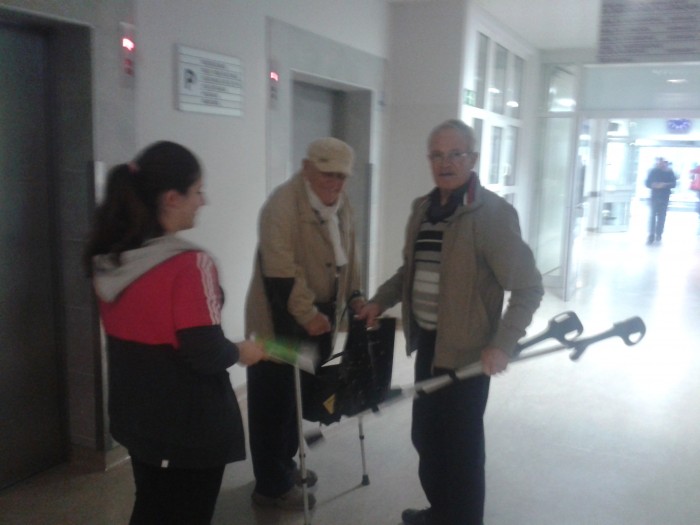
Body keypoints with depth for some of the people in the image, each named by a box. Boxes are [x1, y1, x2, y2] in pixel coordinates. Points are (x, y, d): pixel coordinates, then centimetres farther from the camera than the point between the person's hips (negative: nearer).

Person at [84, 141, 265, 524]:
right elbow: (206, 355, -25)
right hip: (189, 425, -7)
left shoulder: (107, 259, -1)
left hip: (136, 415, 7)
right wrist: (242, 352, -5)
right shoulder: (189, 264, -25)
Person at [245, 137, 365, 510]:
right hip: (282, 322, -8)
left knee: (300, 397, 19)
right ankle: (272, 486, 17)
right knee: (275, 402, 3)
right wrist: (306, 313, -26)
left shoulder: (341, 203, 10)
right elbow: (281, 268, -25)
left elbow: (346, 255, 20)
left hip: (318, 316, 9)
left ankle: (285, 465, 37)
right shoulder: (283, 203, -18)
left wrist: (353, 295, 9)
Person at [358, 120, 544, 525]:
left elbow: (528, 287, -16)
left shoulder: (493, 213, -16)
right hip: (427, 342, 7)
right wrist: (381, 300, 7)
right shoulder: (422, 208, 7)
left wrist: (502, 345, -25)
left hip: (466, 349, -7)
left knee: (459, 446, 8)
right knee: (426, 436, 19)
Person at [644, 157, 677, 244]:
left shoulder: (669, 172, 3)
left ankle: (658, 234, 9)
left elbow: (673, 184, -2)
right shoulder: (653, 171, 2)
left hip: (664, 197, 1)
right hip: (654, 196, -1)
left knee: (661, 216, 1)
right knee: (652, 215, -8)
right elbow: (647, 183, 0)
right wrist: (653, 185, -21)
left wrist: (665, 185, -20)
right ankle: (651, 236, -10)